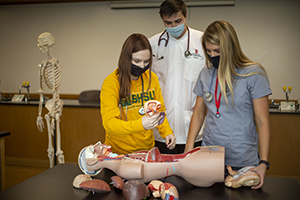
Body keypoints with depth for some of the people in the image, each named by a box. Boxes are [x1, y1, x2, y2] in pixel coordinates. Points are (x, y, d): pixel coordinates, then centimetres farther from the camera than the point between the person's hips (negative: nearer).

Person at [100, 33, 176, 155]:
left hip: (147, 149, 4)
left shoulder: (152, 78, 4)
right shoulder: (111, 83, -11)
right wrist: (140, 125, -33)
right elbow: (109, 123, -18)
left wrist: (167, 132, -4)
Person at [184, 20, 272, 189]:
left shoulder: (253, 74, -9)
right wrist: (188, 150, 3)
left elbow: (262, 121, -9)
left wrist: (263, 163, -16)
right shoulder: (206, 74, 6)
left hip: (242, 162, -4)